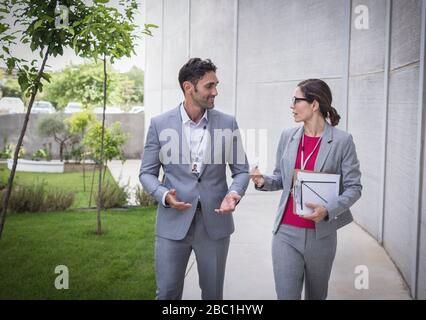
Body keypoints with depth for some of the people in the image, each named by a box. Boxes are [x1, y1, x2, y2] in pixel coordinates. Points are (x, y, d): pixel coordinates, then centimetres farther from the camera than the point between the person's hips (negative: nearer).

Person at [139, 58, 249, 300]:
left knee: (213, 293, 13)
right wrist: (164, 195, -17)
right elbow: (147, 173, 3)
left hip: (214, 223, 1)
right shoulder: (160, 124, -2)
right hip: (173, 222, -1)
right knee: (167, 293, 7)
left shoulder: (227, 123, 0)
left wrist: (234, 194, -15)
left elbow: (241, 170, 6)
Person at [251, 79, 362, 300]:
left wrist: (328, 210, -22)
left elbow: (354, 187, -6)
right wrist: (263, 182, -8)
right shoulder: (288, 136, 4)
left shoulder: (342, 141, -8)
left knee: (316, 295, 18)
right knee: (286, 295, -1)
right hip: (286, 232, 2)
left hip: (321, 234, -2)